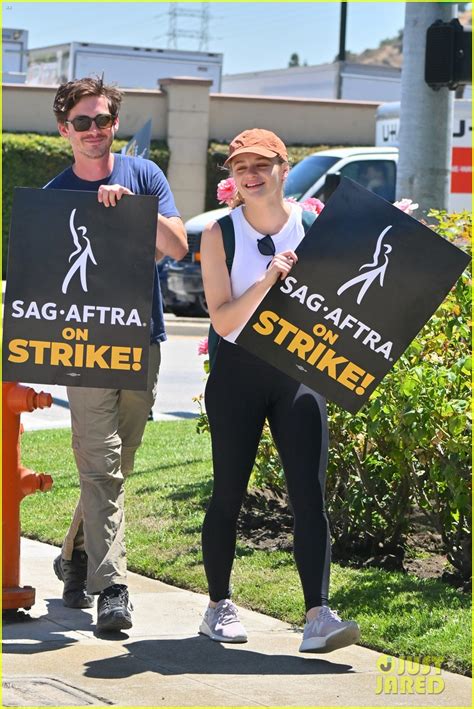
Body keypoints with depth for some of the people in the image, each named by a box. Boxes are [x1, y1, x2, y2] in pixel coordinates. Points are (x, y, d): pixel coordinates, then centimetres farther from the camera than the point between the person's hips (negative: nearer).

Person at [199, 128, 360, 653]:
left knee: (309, 493, -10)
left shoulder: (313, 227, 2)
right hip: (238, 372, -1)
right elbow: (222, 319, -9)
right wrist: (267, 281, -23)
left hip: (299, 370, 1)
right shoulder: (220, 234, -2)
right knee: (228, 494, 4)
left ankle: (318, 616, -14)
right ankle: (218, 607, 19)